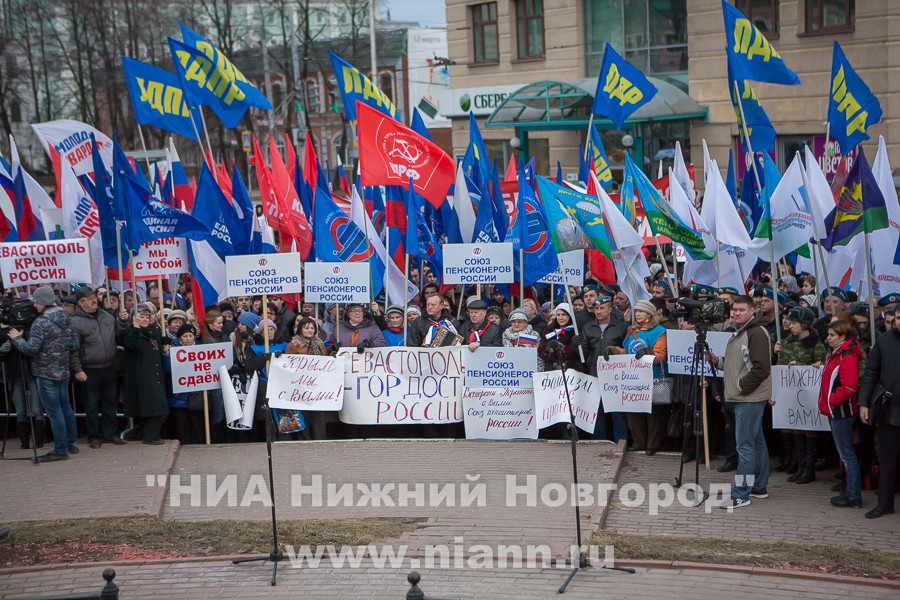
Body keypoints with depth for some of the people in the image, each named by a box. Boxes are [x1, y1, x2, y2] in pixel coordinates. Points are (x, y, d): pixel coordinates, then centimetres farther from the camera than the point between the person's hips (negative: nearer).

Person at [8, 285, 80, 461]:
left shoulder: (41, 322, -16)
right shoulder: (66, 319, 7)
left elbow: (31, 348, -19)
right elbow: (74, 345, 10)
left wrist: (17, 338, -3)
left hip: (46, 373, -8)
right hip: (63, 371, 8)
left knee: (54, 411, -4)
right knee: (66, 408, 17)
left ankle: (61, 450, -1)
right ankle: (72, 444, 25)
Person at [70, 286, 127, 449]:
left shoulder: (106, 316, 9)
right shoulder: (76, 322, -10)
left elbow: (119, 335, 19)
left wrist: (122, 322, 2)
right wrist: (77, 370, -15)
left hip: (109, 368, 5)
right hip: (89, 370, -5)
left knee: (110, 402, 12)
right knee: (92, 405, 4)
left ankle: (111, 434, 23)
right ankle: (94, 437, 14)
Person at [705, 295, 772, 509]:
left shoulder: (757, 333, -14)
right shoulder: (738, 333, 19)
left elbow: (762, 368, -20)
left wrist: (742, 387, -16)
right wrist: (717, 360, 9)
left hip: (750, 398, -11)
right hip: (740, 398, 11)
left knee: (745, 444, -10)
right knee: (756, 441, 16)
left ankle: (741, 494, -9)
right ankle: (759, 487, 23)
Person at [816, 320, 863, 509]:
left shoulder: (847, 357, -17)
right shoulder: (834, 353, 14)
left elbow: (849, 387, -24)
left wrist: (832, 400, -17)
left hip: (841, 411, -10)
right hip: (834, 411, 10)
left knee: (847, 454, -5)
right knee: (844, 453, 15)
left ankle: (854, 496, 0)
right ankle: (850, 491, 23)